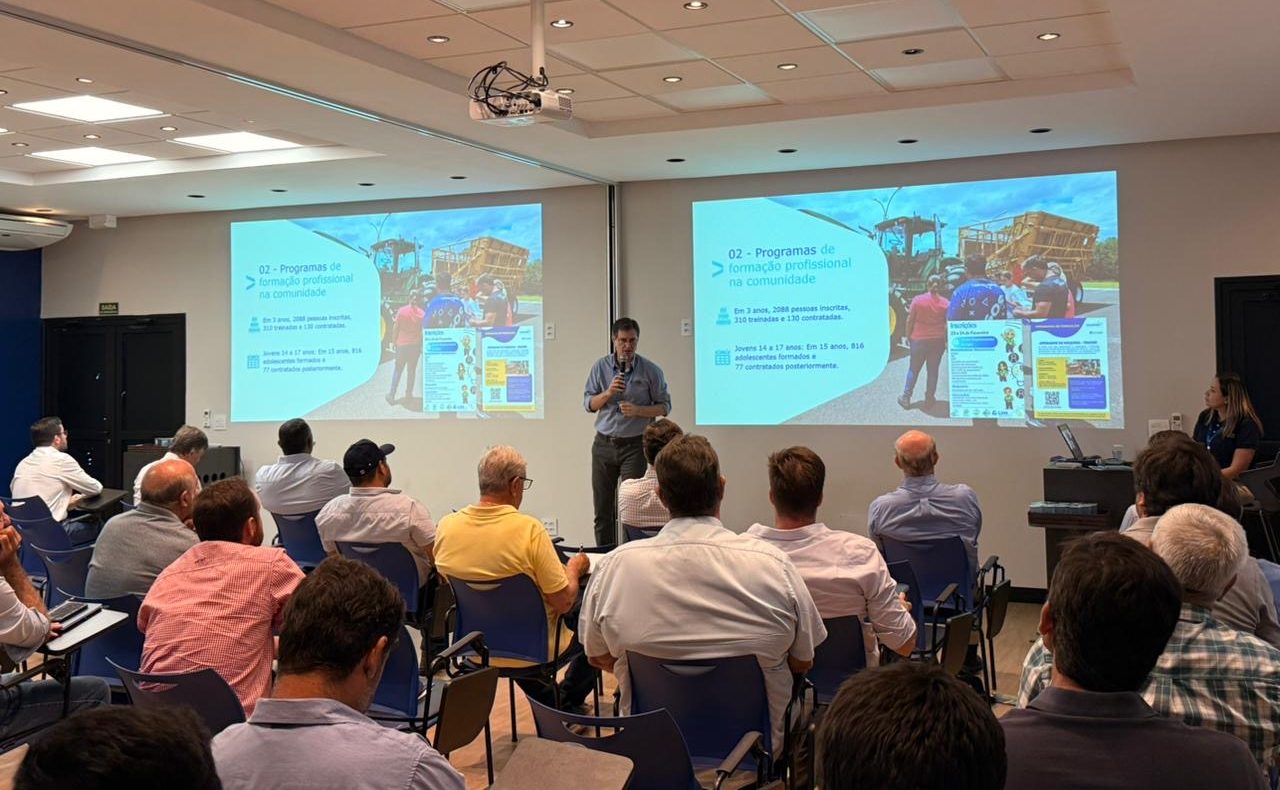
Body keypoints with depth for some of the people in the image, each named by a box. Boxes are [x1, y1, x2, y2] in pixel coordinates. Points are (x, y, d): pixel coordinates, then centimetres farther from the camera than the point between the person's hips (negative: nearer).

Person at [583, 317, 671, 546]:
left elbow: (665, 406, 0)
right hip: (604, 444, 3)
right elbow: (588, 403, 4)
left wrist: (638, 410, -16)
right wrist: (608, 393, -15)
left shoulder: (651, 371, -1)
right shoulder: (600, 367, 5)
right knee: (602, 507, 7)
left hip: (635, 445, -3)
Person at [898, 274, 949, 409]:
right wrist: (946, 340, 8)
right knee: (933, 370, 9)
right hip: (938, 341, 1)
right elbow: (948, 324, -2)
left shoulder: (918, 300, -6)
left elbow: (910, 320, -4)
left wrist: (908, 336, 7)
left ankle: (906, 398, 11)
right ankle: (929, 399, 14)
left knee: (913, 369, 9)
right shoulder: (945, 303, -3)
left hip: (919, 339, -1)